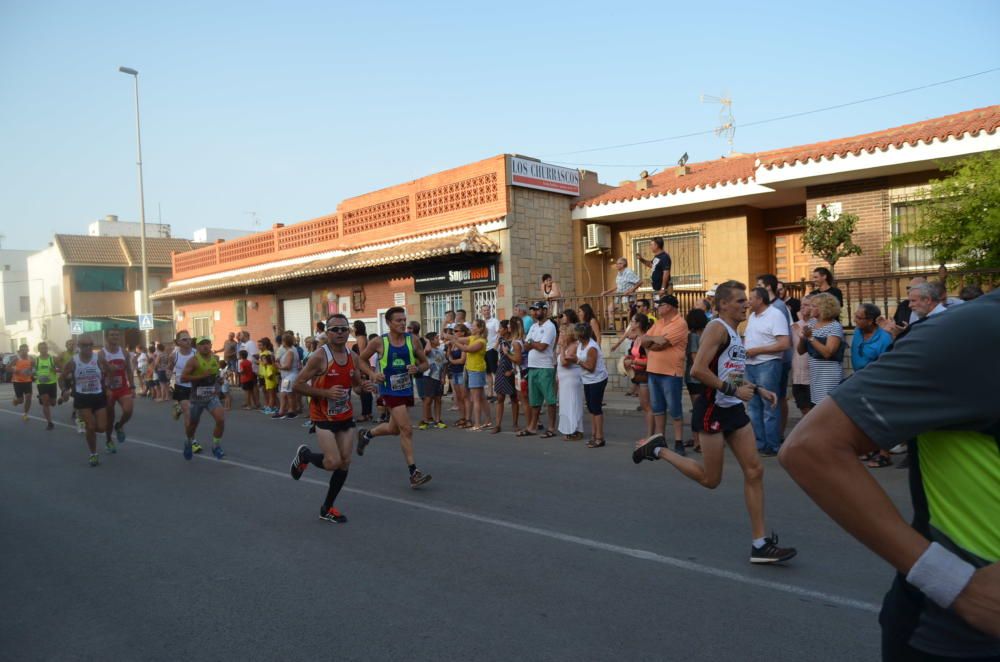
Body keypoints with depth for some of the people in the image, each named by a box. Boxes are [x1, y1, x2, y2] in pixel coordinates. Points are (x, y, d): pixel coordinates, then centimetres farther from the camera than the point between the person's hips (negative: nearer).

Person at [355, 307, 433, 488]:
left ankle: (366, 434, 49)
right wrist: (372, 373, -13)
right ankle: (414, 473, -7)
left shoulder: (412, 341, -3)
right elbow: (361, 359, 4)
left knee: (394, 428, 20)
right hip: (390, 390, -5)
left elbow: (425, 363, 6)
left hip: (407, 389, 5)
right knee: (406, 430, -13)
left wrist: (417, 368, -16)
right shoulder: (379, 343, -9)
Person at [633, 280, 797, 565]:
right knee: (710, 479, 2)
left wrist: (758, 390, 16)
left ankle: (760, 544, 10)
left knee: (755, 471, 4)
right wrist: (733, 389, -22)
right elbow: (698, 370, -24)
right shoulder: (717, 328, -13)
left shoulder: (733, 332, 17)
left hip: (734, 409, 9)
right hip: (713, 409, -9)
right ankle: (659, 449, 19)